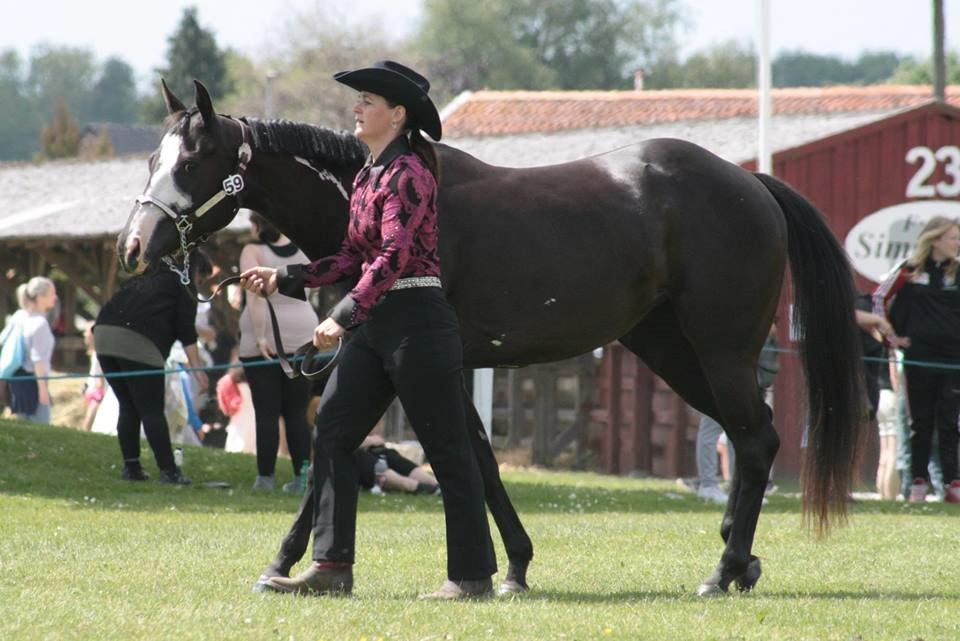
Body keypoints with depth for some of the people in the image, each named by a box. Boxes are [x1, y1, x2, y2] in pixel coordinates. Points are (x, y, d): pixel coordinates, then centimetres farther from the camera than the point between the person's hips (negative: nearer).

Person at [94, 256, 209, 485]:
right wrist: (196, 367, 3)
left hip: (103, 335, 6)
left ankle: (131, 466, 15)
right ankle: (168, 470, -6)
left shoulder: (138, 279, 31)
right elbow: (186, 329, 3)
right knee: (152, 411, -4)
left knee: (128, 407, 16)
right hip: (138, 345, -6)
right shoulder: (184, 286, 12)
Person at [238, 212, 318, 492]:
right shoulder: (303, 249, 5)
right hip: (300, 339, 4)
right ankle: (302, 477, 2)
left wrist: (260, 336, -18)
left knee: (266, 413, -2)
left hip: (264, 344, -4)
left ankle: (265, 477, -3)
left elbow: (255, 293, -17)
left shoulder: (253, 251, -6)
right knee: (297, 413, 7)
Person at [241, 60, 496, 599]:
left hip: (417, 319, -10)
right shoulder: (368, 176, 15)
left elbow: (392, 256, -22)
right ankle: (332, 566, 4)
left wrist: (343, 317, -29)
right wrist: (284, 279, 14)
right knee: (331, 432, 3)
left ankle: (473, 575, 3)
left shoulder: (407, 173, -13)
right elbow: (353, 257, 18)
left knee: (447, 448, -3)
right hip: (376, 324, 10)